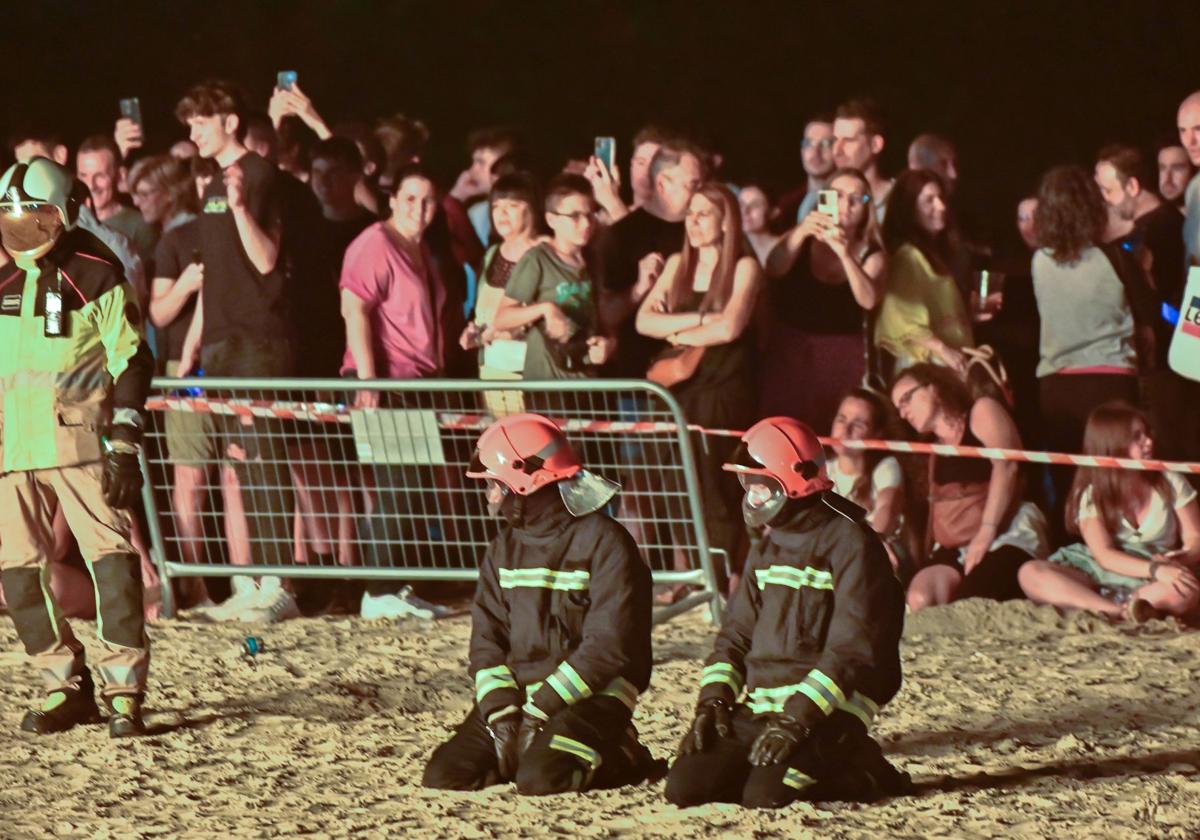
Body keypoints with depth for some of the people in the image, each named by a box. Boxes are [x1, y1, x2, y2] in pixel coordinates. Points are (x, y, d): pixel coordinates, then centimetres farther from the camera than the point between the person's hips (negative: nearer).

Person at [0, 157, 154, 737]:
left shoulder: (96, 275, -1)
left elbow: (131, 361, -1)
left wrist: (125, 443, -8)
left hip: (80, 441, -5)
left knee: (113, 563, -11)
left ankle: (123, 690, -9)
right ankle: (64, 689, 11)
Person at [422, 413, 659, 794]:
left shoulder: (604, 543, -10)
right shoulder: (505, 548, 11)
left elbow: (607, 647, -16)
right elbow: (486, 638, 8)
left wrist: (540, 709, -18)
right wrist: (500, 709, -10)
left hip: (591, 694, -6)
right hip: (519, 689, 6)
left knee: (539, 778, -30)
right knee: (443, 775, -11)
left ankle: (621, 759, 0)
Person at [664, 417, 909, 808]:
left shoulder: (849, 544, -10)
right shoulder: (767, 549, 17)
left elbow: (853, 651, -17)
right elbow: (735, 636, 17)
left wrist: (799, 717, -24)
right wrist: (713, 701, -1)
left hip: (827, 712, -7)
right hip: (758, 709, 7)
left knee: (766, 793, -29)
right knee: (685, 786, -11)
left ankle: (860, 773, -1)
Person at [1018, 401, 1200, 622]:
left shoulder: (1170, 483, 6)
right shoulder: (1090, 495, 0)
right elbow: (1105, 556, -12)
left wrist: (1182, 560, -19)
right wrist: (1155, 570, -28)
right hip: (1102, 576, 0)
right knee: (1030, 573, -27)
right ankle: (1121, 611, -42)